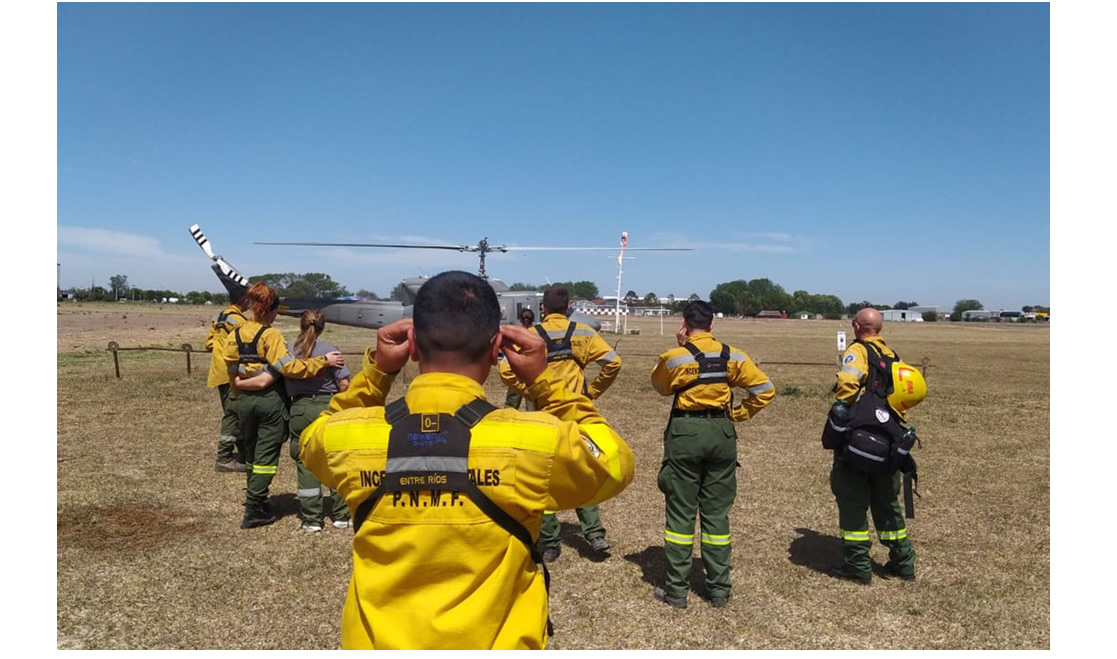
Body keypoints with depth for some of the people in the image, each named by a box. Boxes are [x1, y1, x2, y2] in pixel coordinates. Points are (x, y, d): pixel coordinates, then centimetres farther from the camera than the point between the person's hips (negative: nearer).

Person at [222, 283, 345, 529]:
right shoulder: (270, 335, -14)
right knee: (266, 455, 1)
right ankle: (254, 511, 1)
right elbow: (290, 367, -23)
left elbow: (231, 368, 9)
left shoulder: (236, 334, 4)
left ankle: (256, 500, 32)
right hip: (270, 400, -6)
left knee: (251, 452, 20)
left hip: (244, 400, 6)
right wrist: (323, 361, -21)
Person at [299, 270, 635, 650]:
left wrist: (375, 372, 0)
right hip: (495, 644, -2)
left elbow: (314, 440, 9)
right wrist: (545, 381, -5)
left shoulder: (346, 438, -16)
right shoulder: (536, 443, -23)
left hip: (374, 643, 2)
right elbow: (616, 464, -3)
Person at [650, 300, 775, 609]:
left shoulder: (675, 357, -9)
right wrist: (738, 414, 8)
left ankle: (676, 589, 12)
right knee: (717, 512, 12)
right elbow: (765, 389, 2)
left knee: (681, 512, 5)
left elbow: (660, 386, 10)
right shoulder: (733, 356, 1)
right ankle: (719, 588, 20)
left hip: (685, 433, -3)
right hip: (722, 433, 3)